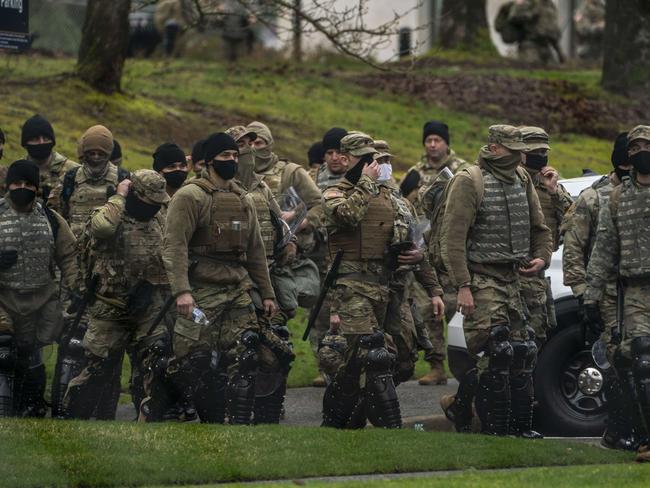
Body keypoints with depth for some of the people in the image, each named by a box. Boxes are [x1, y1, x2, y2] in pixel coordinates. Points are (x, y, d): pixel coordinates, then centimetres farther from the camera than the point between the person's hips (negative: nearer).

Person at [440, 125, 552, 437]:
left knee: (521, 351, 8)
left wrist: (541, 257, 4)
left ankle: (521, 425, 16)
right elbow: (453, 238, -15)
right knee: (495, 355, -13)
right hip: (482, 279, -8)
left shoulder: (521, 180, 13)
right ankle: (495, 429, -8)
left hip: (512, 278, 8)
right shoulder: (469, 182, -10)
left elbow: (538, 227, 24)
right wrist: (462, 286, -20)